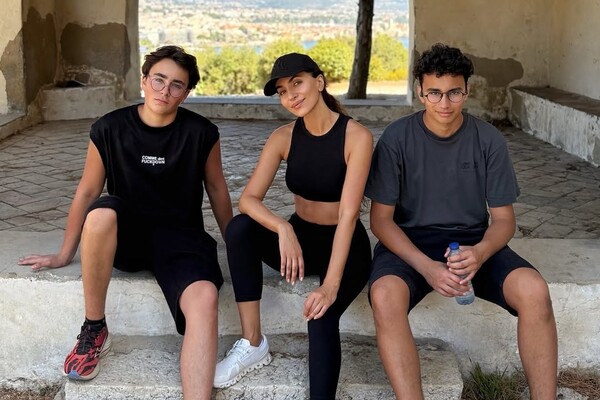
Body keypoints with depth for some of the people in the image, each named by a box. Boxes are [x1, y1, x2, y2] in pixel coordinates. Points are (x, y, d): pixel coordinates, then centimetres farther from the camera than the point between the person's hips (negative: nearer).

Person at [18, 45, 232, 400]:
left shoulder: (201, 133, -4)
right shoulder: (110, 129, -3)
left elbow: (217, 189, 10)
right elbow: (87, 192, 6)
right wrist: (65, 255, 12)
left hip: (180, 237, 0)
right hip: (125, 238, 1)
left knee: (204, 297, -33)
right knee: (101, 212, -36)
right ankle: (94, 331, -16)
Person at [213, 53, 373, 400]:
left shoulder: (356, 136, -17)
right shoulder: (284, 137, -4)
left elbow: (348, 214, -24)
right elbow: (248, 199, -14)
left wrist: (331, 285, -32)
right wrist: (283, 229, -35)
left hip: (344, 246, -4)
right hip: (300, 238, 4)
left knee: (321, 315, -33)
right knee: (240, 227, -25)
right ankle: (253, 344, -17)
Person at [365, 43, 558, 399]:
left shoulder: (489, 140, -3)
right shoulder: (397, 138, -8)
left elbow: (504, 219, 1)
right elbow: (381, 219, -7)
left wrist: (480, 252, -23)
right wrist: (426, 266, -23)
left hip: (473, 240, 2)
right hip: (410, 242, -1)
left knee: (534, 290, -27)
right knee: (385, 295, -36)